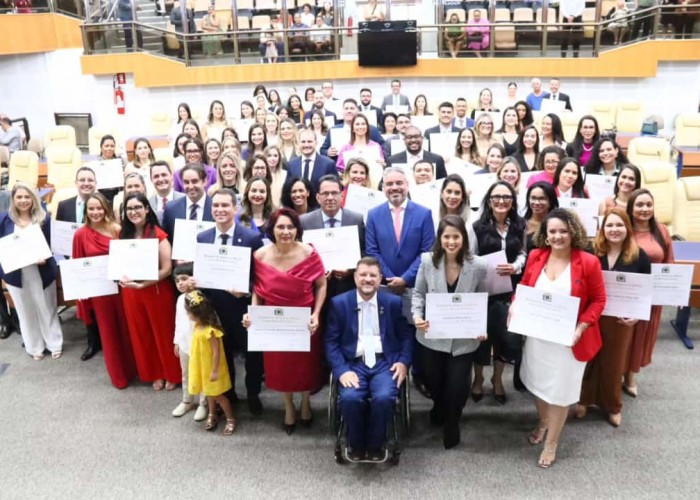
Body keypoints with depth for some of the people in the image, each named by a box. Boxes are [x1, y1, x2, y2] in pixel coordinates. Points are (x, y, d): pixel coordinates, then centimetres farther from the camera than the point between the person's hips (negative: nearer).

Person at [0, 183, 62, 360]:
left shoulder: (44, 218, -3)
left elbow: (52, 243, 0)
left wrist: (44, 258, -17)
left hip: (41, 271, -1)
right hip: (16, 272, 1)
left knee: (46, 308, 10)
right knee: (26, 311, 13)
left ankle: (55, 344, 26)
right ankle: (35, 347, 27)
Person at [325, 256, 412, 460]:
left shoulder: (393, 302, 9)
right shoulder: (339, 303, 5)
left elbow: (406, 335, 14)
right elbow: (331, 341, 1)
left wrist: (404, 361, -3)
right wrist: (342, 370, -13)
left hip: (385, 363, 1)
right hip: (353, 363, 0)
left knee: (384, 397, -28)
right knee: (349, 398, -28)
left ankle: (376, 444, 2)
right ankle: (356, 444, 2)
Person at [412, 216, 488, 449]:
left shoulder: (478, 266, -13)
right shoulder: (428, 261, -12)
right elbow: (418, 293, 0)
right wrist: (417, 316, -16)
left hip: (464, 339, -1)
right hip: (433, 336, 1)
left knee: (457, 387, 7)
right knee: (434, 383, 21)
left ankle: (451, 424, 41)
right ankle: (440, 408, 59)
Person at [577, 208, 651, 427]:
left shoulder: (639, 256, -4)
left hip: (621, 319, 1)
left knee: (614, 362, 15)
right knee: (588, 358, 11)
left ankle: (613, 406, 34)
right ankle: (584, 399, 32)